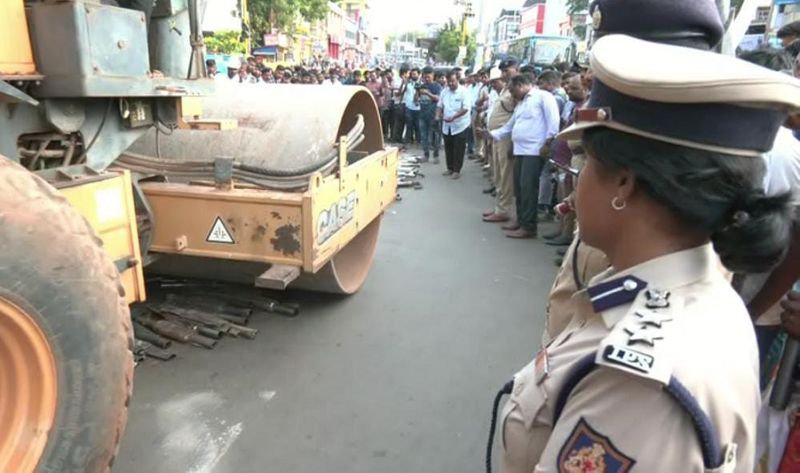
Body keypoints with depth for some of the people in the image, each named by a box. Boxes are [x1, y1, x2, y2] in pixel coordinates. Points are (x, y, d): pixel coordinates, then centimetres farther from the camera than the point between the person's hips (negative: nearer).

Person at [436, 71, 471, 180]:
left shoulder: (463, 91, -12)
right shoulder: (444, 91, 5)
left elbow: (465, 108, -19)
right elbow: (439, 105, 11)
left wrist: (453, 117, -29)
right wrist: (438, 114, -10)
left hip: (460, 125, -5)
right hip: (447, 125, 5)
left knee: (458, 149, 2)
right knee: (448, 148, 13)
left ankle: (457, 170, 11)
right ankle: (450, 168, 27)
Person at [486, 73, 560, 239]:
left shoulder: (543, 96, -3)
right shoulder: (521, 103, 26)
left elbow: (553, 120, -12)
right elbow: (510, 126, 27)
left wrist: (548, 143, -16)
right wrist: (492, 134, 16)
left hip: (535, 151, -9)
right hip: (520, 150, 9)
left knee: (528, 188, -11)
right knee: (519, 188, 10)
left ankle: (529, 227, -6)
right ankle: (521, 222, 20)